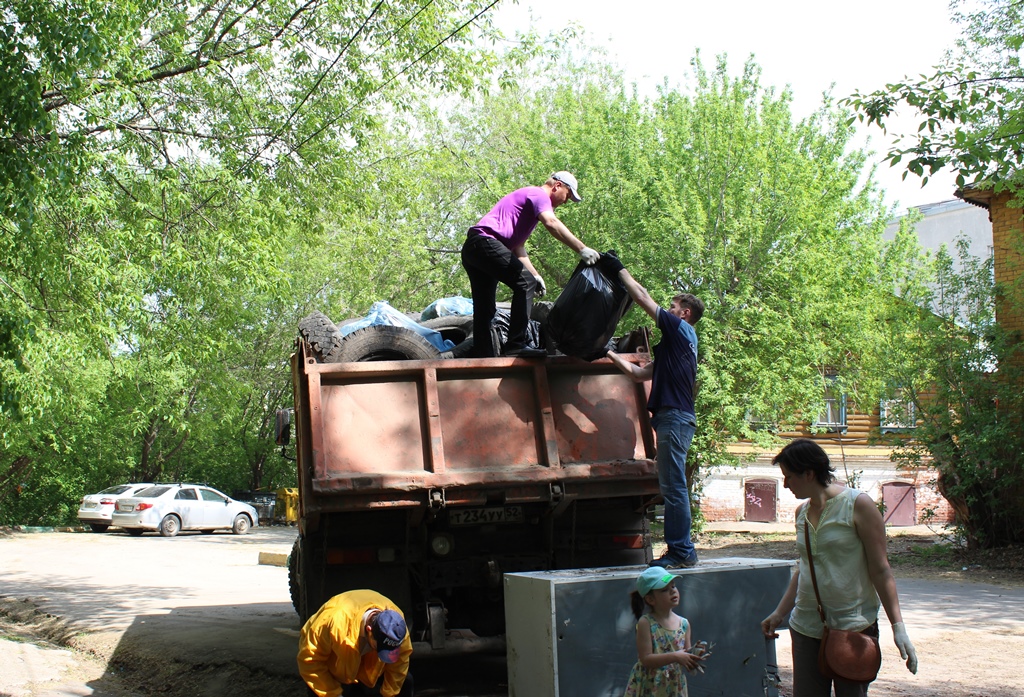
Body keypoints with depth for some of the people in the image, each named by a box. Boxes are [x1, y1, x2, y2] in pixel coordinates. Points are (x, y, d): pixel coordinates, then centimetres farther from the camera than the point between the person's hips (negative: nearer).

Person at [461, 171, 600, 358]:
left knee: (484, 310, 10)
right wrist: (581, 249, -28)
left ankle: (482, 357, 10)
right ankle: (516, 344, -22)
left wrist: (535, 275, 17)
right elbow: (551, 223, -22)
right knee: (525, 283, -16)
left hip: (470, 249, 11)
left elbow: (517, 246, 27)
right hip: (486, 242, -11)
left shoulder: (527, 199, 31)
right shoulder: (539, 194, 0)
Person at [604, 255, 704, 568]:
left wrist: (619, 270, 7)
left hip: (675, 416, -10)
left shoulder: (681, 330, 0)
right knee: (672, 486, 9)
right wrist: (609, 354, 31)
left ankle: (681, 551, -10)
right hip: (672, 416, 10)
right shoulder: (674, 345, 26)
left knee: (673, 486, -10)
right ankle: (679, 549, 12)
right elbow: (640, 373, 28)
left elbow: (643, 298, -3)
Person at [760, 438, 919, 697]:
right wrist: (779, 614, 21)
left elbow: (881, 570, -9)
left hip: (854, 628, -5)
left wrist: (898, 626, -13)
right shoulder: (802, 512, 10)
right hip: (807, 627, 6)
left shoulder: (858, 505, -8)